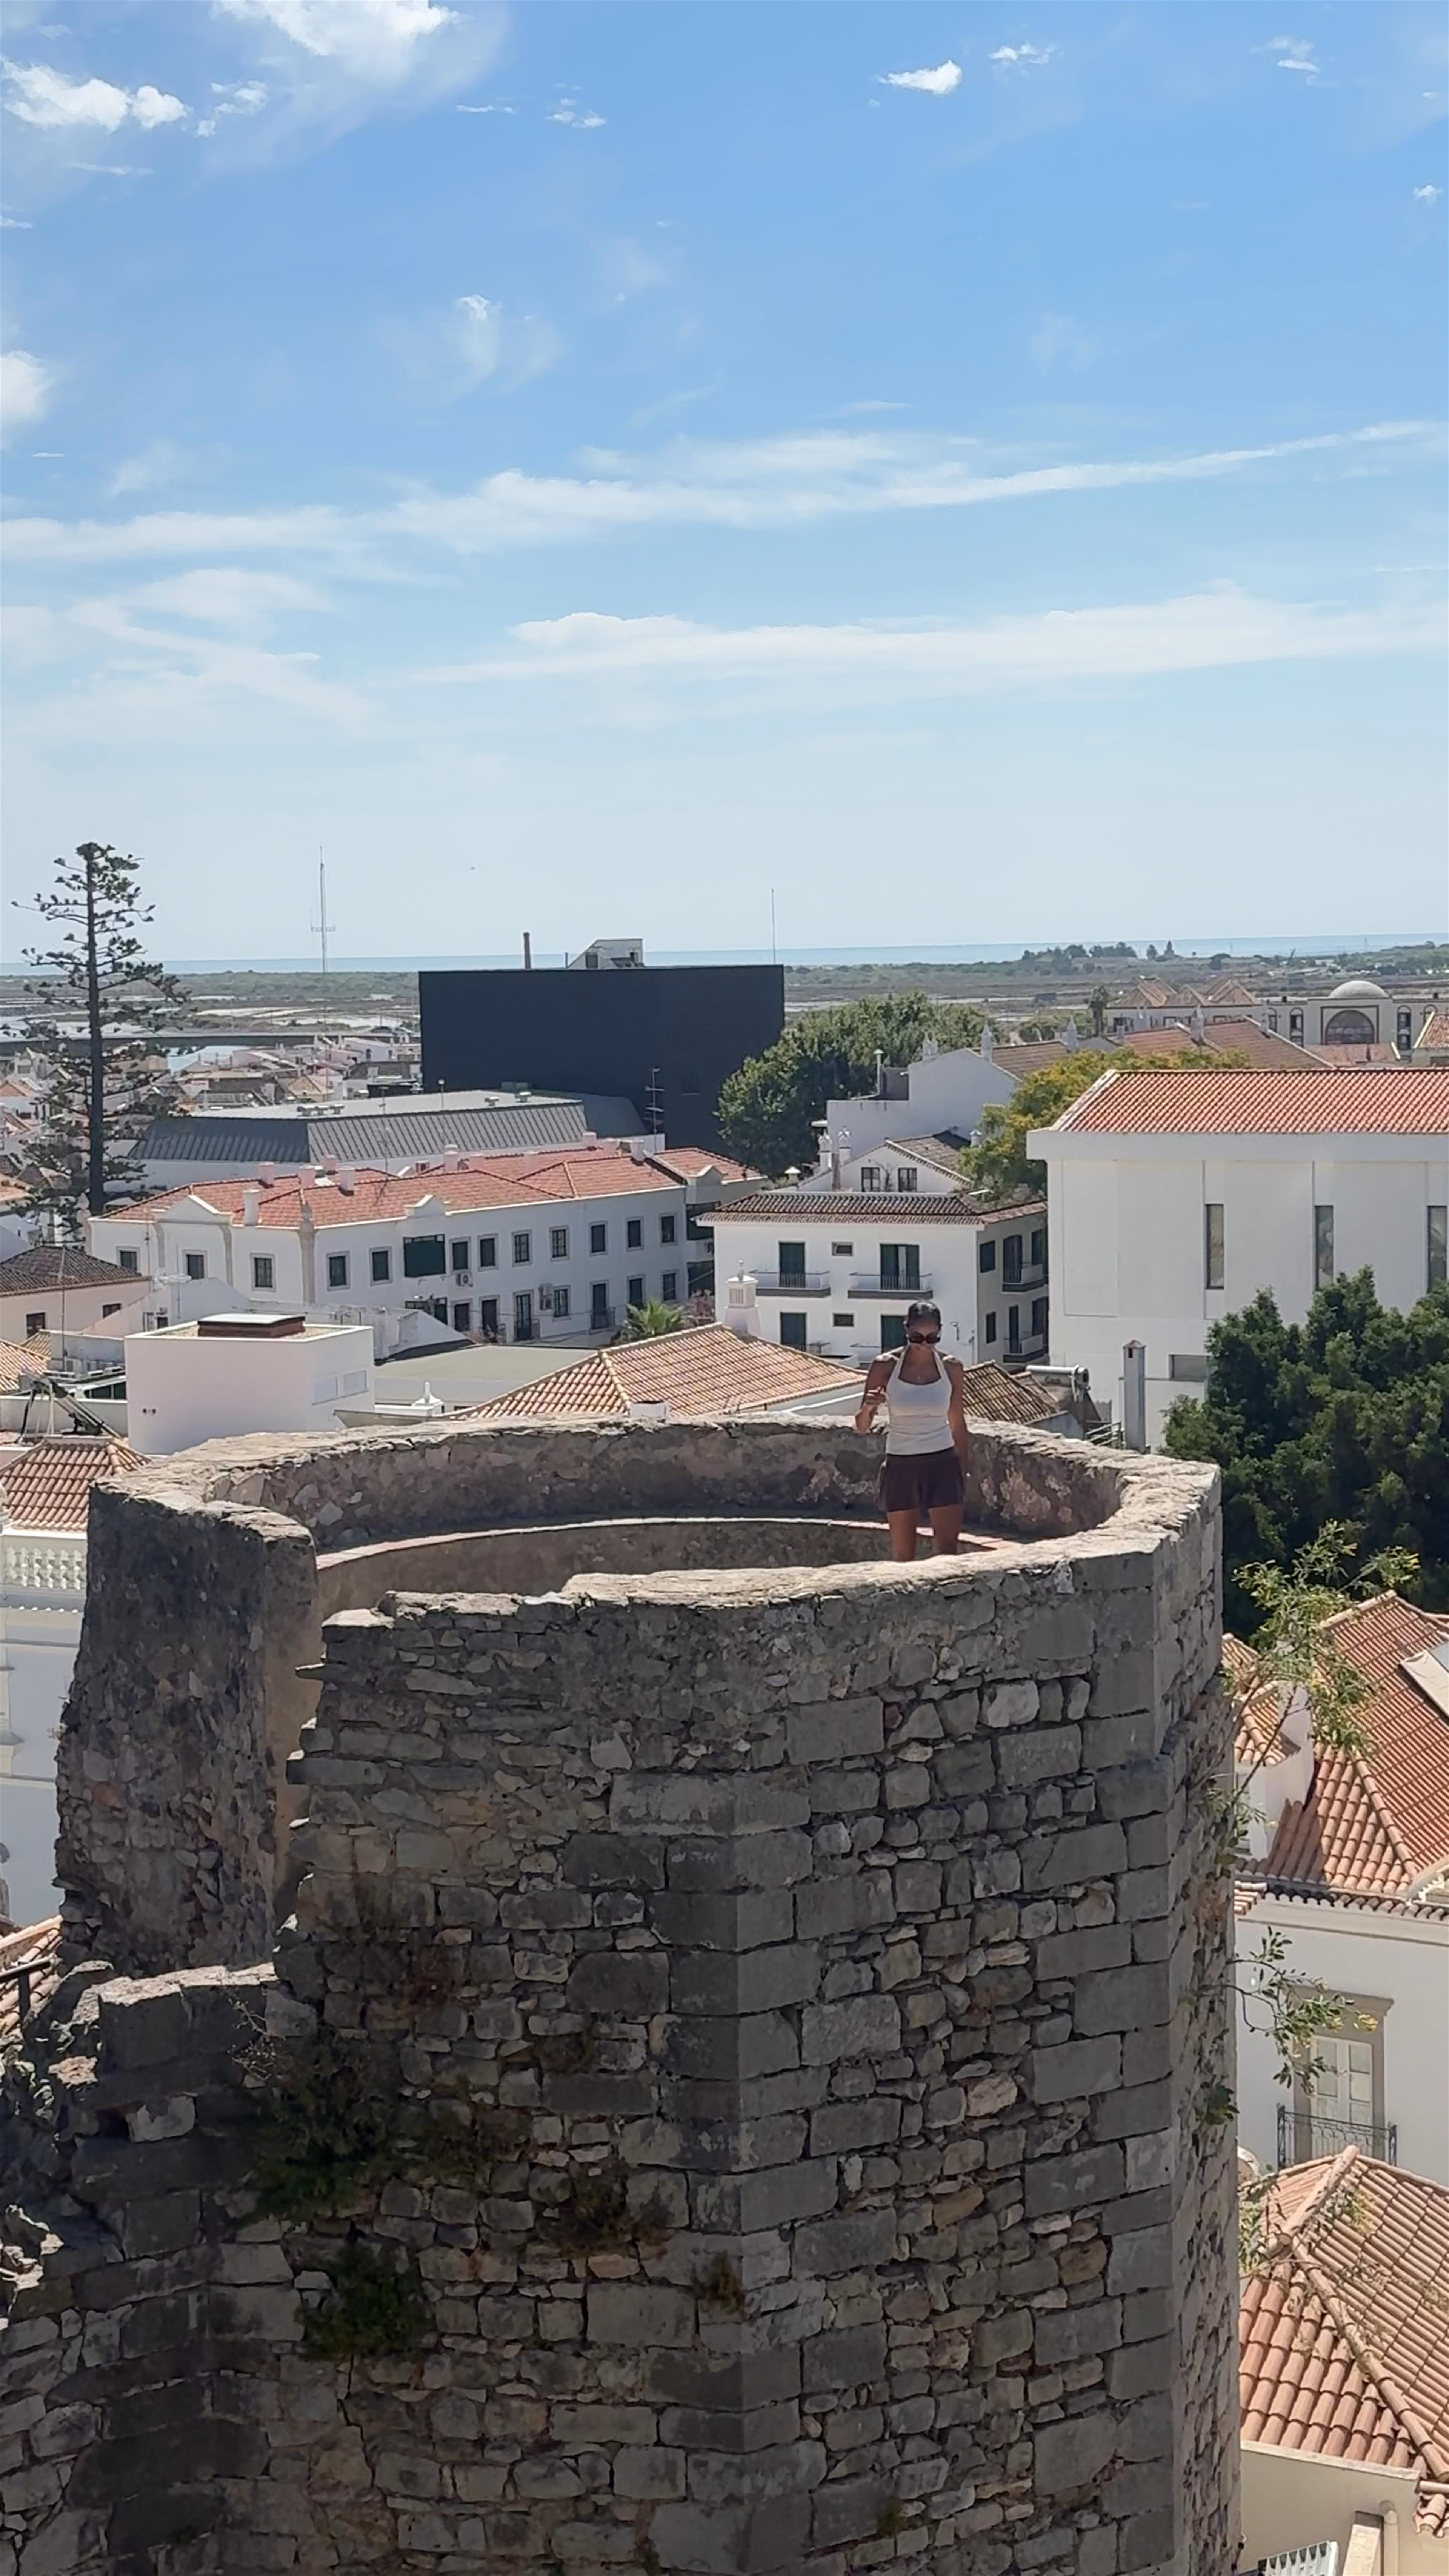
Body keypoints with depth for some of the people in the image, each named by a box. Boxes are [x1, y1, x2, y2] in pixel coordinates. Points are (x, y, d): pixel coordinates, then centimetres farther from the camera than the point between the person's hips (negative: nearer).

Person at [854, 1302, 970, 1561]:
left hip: (942, 1465, 0)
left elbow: (958, 1427, 11)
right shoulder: (886, 1367, -4)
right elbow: (862, 1426, -2)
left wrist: (963, 1474, 11)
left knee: (947, 1550, -7)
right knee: (903, 1555, 3)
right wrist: (868, 1408, -24)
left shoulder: (950, 1368, 0)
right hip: (901, 1466, 0)